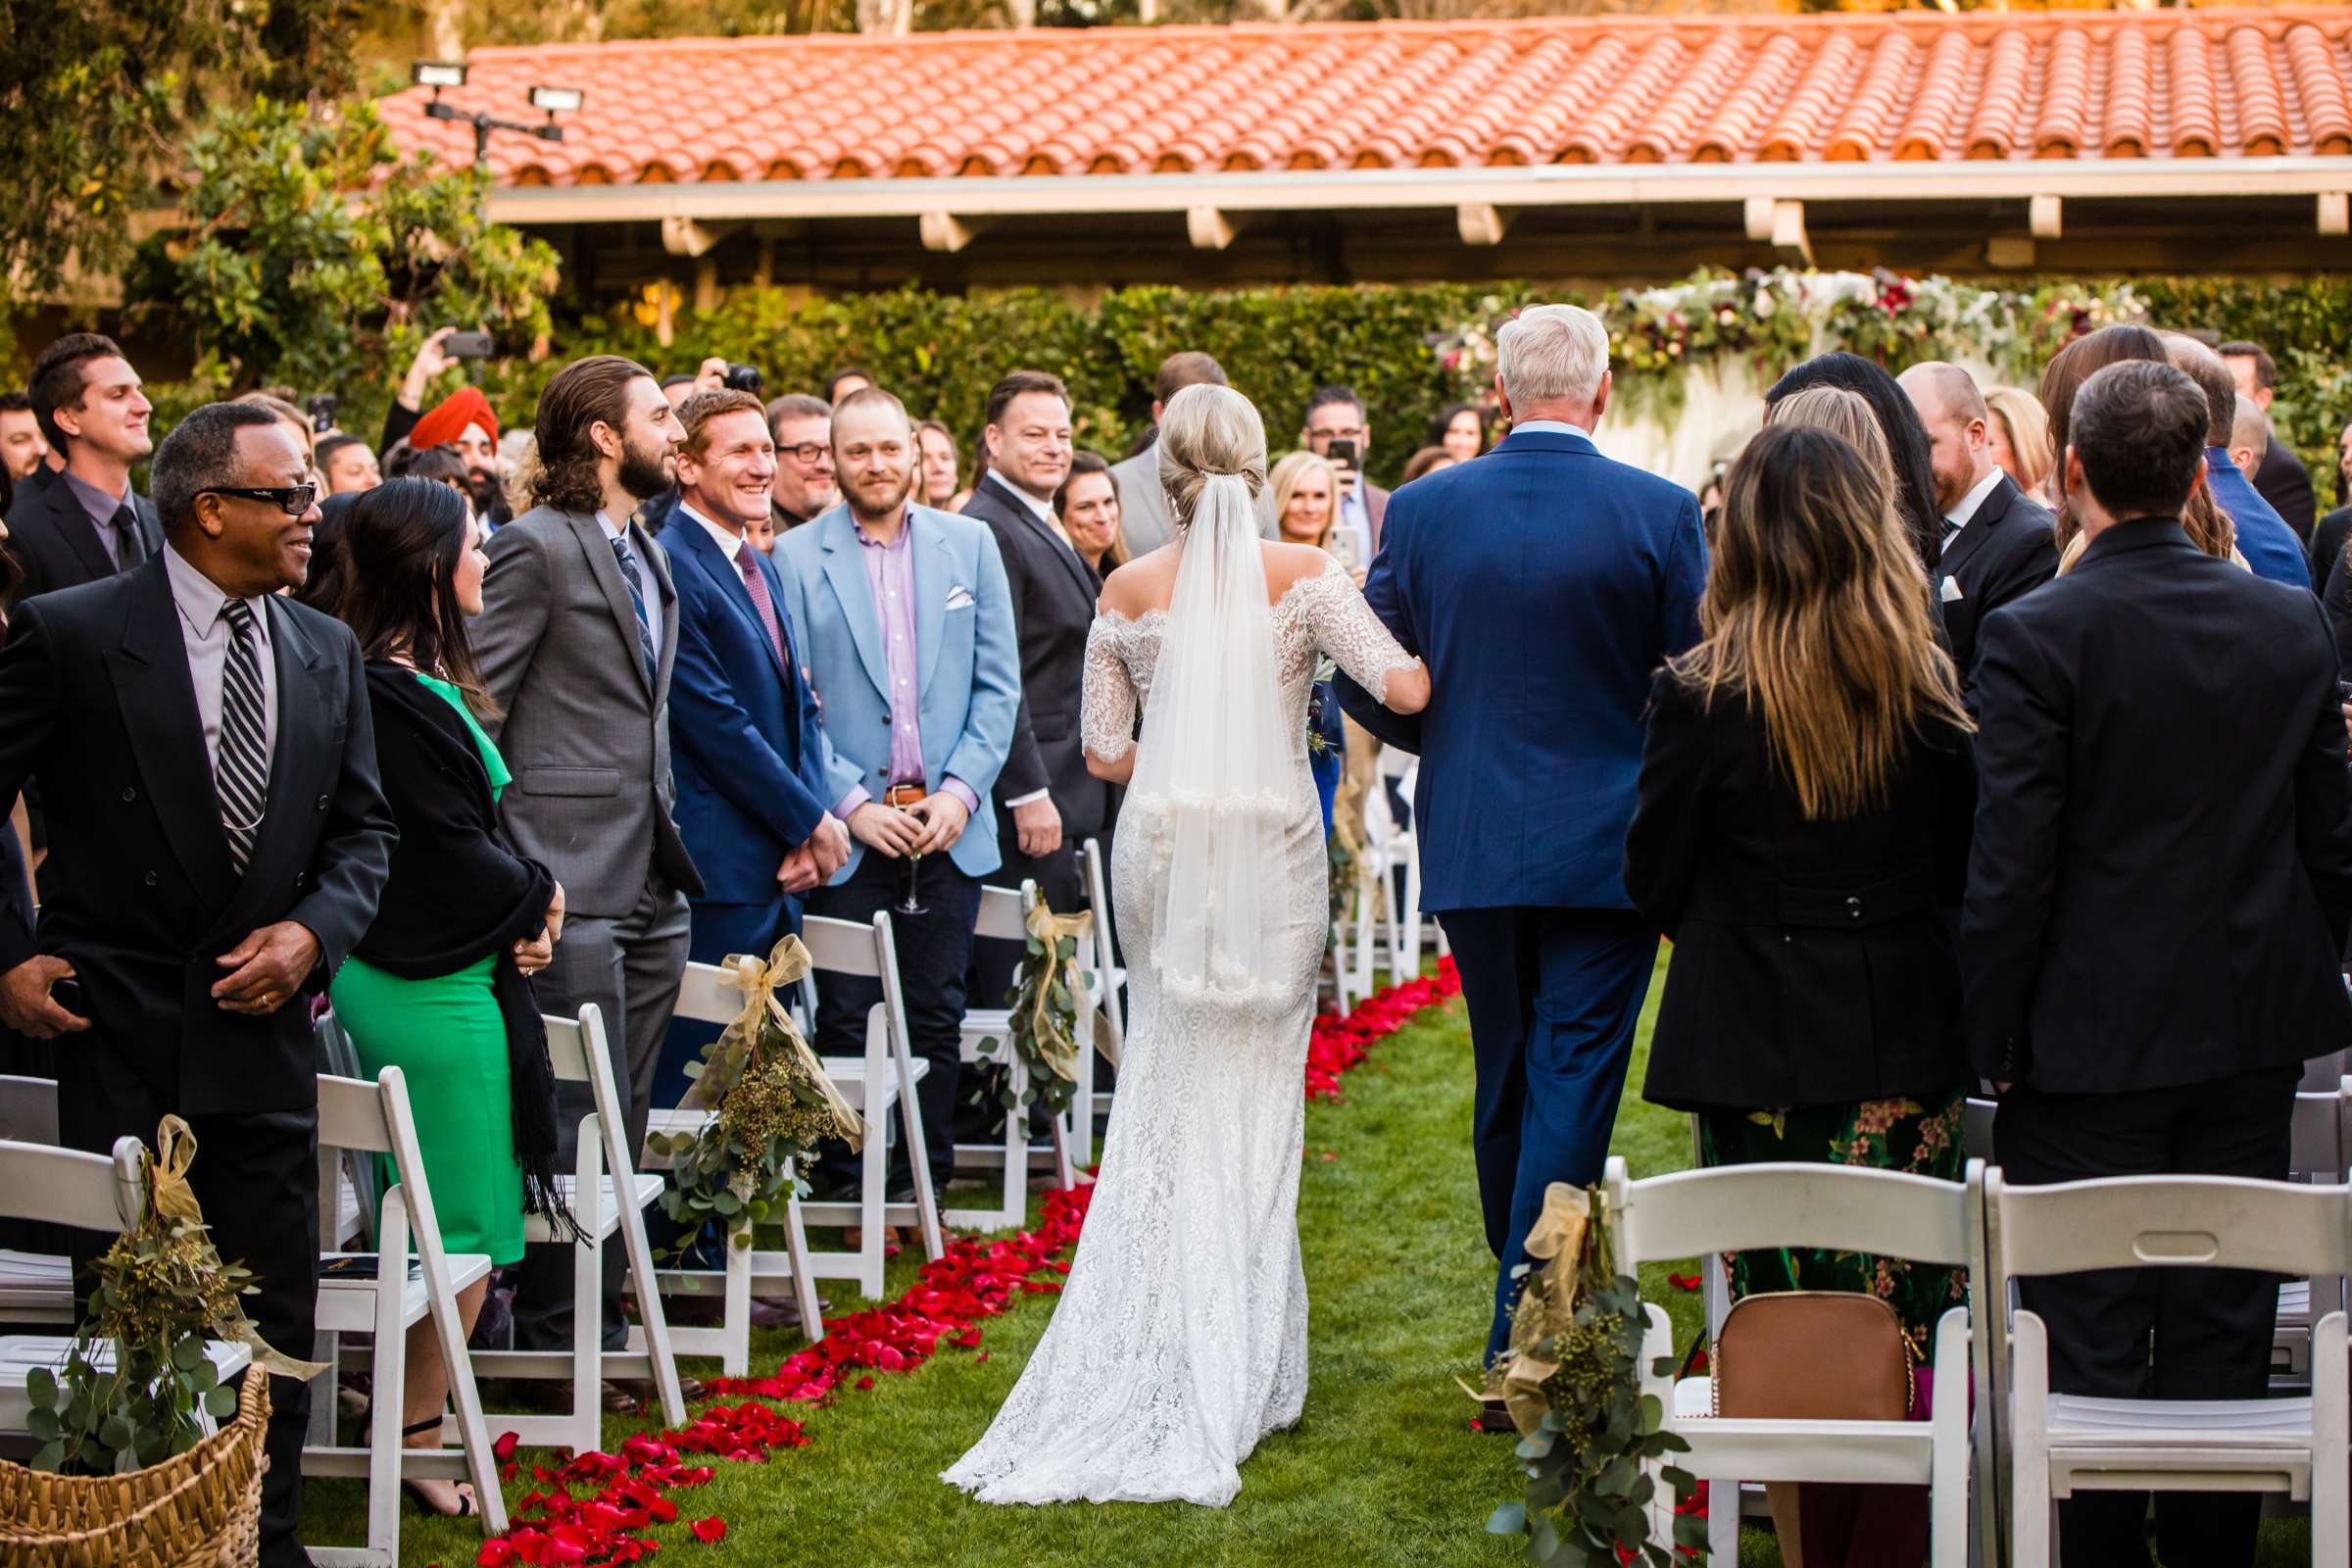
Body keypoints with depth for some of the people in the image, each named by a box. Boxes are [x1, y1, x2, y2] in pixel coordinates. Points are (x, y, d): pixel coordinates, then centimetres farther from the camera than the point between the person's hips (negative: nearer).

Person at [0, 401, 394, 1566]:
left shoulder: (326, 652, 7)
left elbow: (362, 826, 13)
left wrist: (313, 932, -5)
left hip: (262, 1026, 4)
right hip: (119, 1036, -4)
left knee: (276, 1318, 9)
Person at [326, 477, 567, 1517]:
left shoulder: (417, 684, 12)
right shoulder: (392, 698, -20)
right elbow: (451, 852, -20)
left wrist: (520, 907, 0)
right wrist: (534, 898, -3)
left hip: (448, 977, 10)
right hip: (436, 994, -10)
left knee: (458, 1235, 16)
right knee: (461, 1237, -1)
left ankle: (414, 1428, 24)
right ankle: (413, 1441, 9)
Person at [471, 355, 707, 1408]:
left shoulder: (649, 553, 18)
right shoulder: (538, 546, -9)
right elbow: (475, 704, -12)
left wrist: (670, 844, 18)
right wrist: (507, 872, -15)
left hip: (652, 881, 9)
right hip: (573, 877, -8)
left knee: (624, 1120, 12)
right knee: (577, 1119, -6)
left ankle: (604, 1329, 19)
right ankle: (553, 1346, 2)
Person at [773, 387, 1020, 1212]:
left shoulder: (970, 543, 7)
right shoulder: (795, 557, 0)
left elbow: (999, 683, 6)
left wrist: (962, 789, -6)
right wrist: (852, 804, -10)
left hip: (951, 826, 2)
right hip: (847, 828, -2)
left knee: (936, 1014, 7)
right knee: (846, 1017, -1)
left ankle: (927, 1181, 16)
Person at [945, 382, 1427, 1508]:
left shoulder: (1128, 590, 1)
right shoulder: (1300, 574, -5)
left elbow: (1103, 752, 4)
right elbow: (1404, 687, -14)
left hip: (1164, 852, 2)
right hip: (1274, 848, -2)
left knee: (1169, 1098, 12)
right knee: (1255, 1097, 6)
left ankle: (1154, 1363, 12)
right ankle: (1241, 1374, 8)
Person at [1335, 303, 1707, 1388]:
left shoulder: (1423, 510, -2)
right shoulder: (1661, 513, -8)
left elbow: (1366, 685, 1)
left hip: (1473, 846, 3)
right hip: (1608, 847, -3)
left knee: (1507, 1087, 17)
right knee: (1572, 1088, -1)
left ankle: (1527, 1310, 29)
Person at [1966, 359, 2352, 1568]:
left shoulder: (2033, 636, -14)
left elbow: (2009, 866, -13)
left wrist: (1991, 1036, -4)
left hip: (2091, 1039, -4)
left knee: (2088, 1340, 3)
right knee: (2226, 1328, 13)